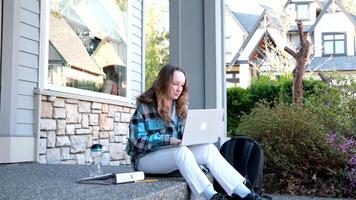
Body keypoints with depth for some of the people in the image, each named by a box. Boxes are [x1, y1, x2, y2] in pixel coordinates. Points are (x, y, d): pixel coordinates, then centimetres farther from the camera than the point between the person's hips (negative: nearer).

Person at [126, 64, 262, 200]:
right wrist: (168, 140, -25)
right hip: (147, 157, -5)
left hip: (176, 153, 5)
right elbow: (138, 141, -14)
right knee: (181, 151, -36)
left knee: (209, 149, -22)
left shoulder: (181, 107, 10)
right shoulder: (144, 106, -8)